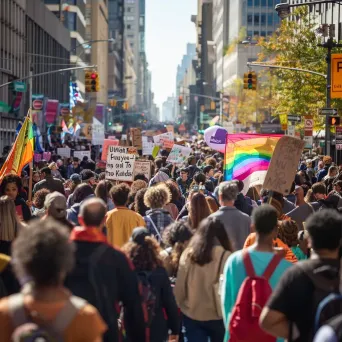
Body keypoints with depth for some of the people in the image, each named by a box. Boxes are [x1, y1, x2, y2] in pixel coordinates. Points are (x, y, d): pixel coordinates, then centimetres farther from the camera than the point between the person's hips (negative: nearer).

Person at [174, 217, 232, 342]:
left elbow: (179, 287, -1)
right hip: (218, 315, -2)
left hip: (191, 315, 2)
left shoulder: (188, 254, -6)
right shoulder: (226, 257, -16)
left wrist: (178, 307, 15)